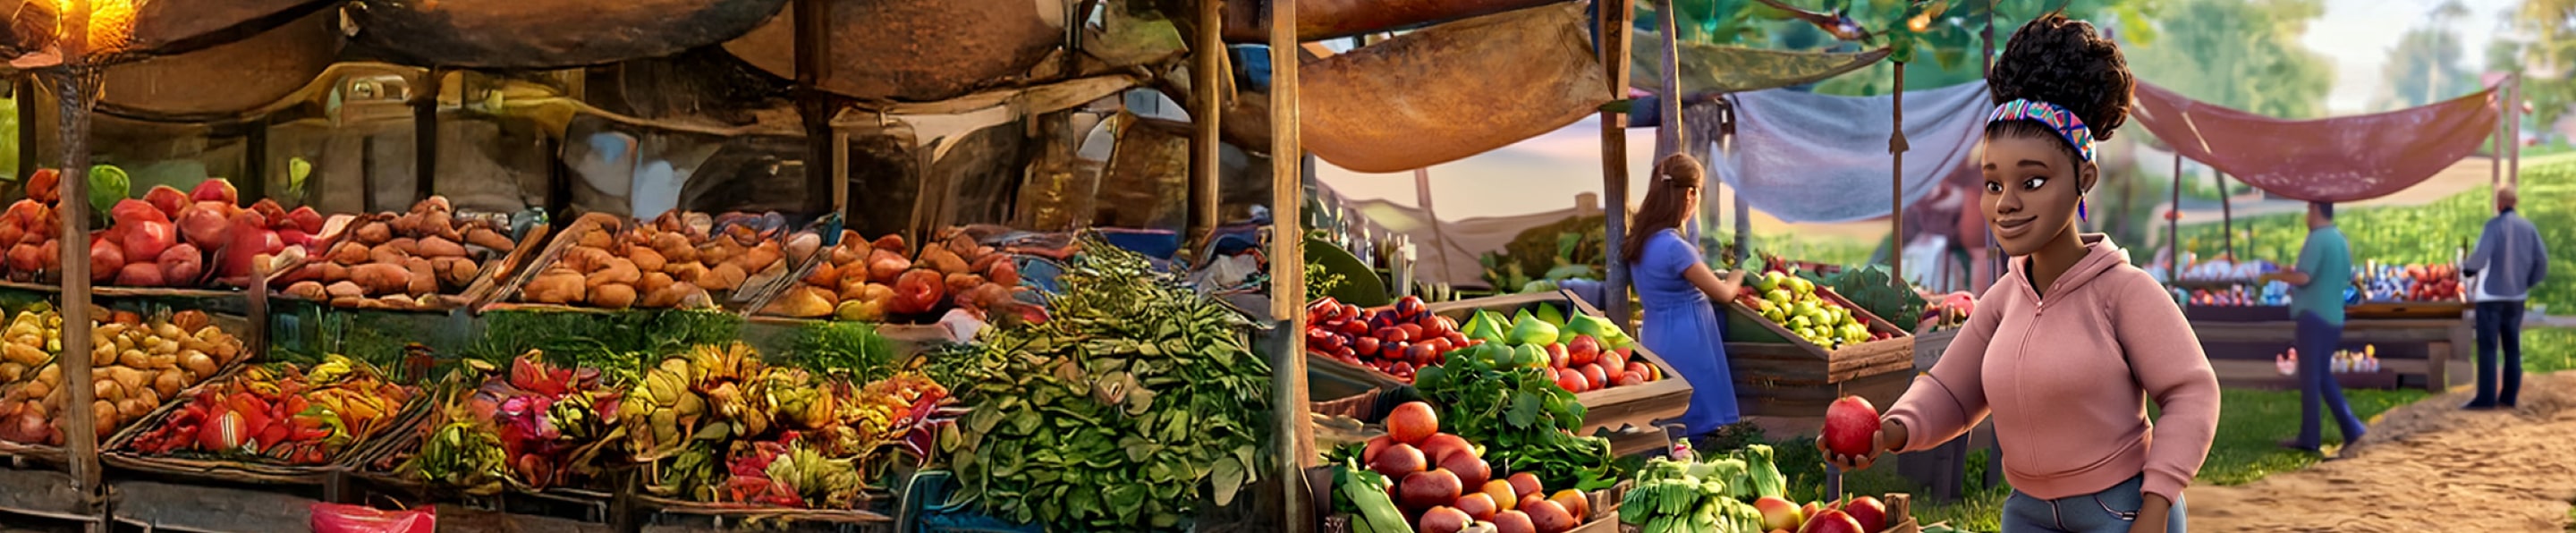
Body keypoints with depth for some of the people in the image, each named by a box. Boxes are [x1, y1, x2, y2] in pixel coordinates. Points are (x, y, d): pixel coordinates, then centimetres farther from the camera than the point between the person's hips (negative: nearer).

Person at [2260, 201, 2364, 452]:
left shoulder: (2318, 239, -14)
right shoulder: (2342, 241, 12)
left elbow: (2303, 277, -22)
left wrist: (2274, 276, -6)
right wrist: (2295, 277, 21)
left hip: (2313, 316, -8)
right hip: (2333, 318, 8)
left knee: (2310, 377, -1)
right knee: (2323, 376, 16)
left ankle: (2309, 438, 3)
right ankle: (2351, 429, 10)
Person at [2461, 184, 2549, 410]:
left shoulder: (2494, 225, -12)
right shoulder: (2528, 227, 4)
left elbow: (2480, 256, -22)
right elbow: (2541, 262, 4)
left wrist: (2465, 266, -2)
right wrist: (2527, 282, 17)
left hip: (2491, 295, -6)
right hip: (2517, 296, 6)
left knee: (2487, 347, -4)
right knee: (2512, 347, 12)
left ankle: (2486, 397, -7)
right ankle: (2509, 396, 13)